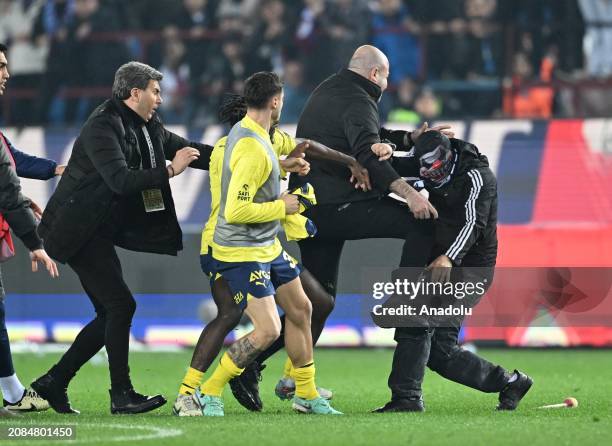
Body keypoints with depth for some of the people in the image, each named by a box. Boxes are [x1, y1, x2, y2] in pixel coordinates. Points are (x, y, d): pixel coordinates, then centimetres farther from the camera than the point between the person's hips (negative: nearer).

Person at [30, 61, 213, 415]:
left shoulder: (148, 126, 10)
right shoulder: (103, 127, -18)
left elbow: (185, 149, 17)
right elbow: (120, 180, -29)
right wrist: (169, 171, -28)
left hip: (100, 232, 10)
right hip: (79, 232, -10)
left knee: (111, 313, 10)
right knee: (121, 305, -13)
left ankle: (54, 382, 15)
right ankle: (121, 395, -8)